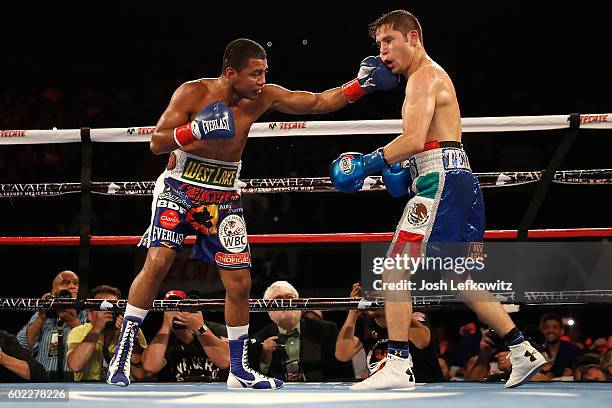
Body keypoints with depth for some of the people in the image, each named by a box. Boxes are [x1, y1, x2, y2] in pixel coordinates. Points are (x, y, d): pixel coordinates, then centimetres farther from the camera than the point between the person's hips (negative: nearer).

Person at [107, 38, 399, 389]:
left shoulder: (263, 97, -4)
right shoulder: (193, 93, -14)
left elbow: (319, 103, 3)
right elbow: (157, 143, -16)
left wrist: (361, 85, -9)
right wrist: (195, 130, -34)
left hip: (224, 198, 4)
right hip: (179, 189, -4)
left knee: (240, 281, 0)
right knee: (158, 262, -21)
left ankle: (239, 370, 13)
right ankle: (123, 352, -11)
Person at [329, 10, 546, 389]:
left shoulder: (423, 77, -8)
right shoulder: (435, 76, 24)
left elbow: (415, 140, -21)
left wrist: (369, 163, -16)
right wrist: (407, 171, 14)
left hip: (441, 182, -11)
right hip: (460, 180, 11)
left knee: (395, 267, -12)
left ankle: (398, 366, -17)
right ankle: (523, 352, 17)